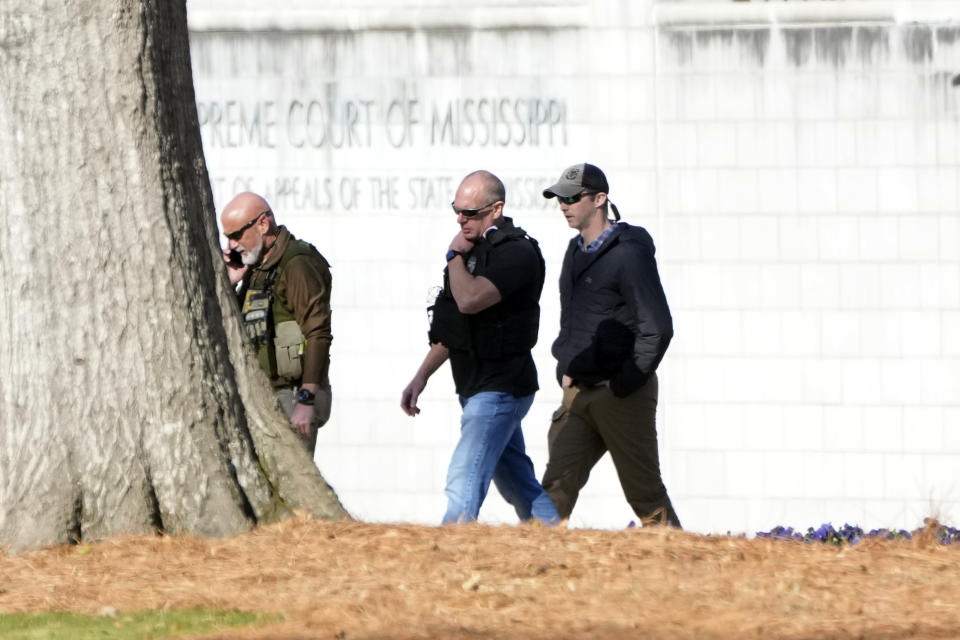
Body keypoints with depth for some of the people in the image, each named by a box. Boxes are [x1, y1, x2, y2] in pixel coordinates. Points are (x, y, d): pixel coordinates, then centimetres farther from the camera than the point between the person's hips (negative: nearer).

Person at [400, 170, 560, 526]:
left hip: (500, 389, -10)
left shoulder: (516, 253, -16)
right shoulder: (474, 248, 13)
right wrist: (421, 376, 18)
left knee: (464, 481, -18)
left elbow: (469, 300, -32)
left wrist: (454, 256, -14)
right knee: (519, 486, 16)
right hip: (476, 387, 10)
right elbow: (452, 328, 22)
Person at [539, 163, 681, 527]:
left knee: (645, 494, -2)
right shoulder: (576, 252, 14)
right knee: (557, 485, -5)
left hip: (622, 395, -7)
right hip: (578, 394, 7)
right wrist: (566, 367, 13)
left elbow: (657, 329, -17)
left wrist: (623, 385, -16)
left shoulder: (629, 253, -12)